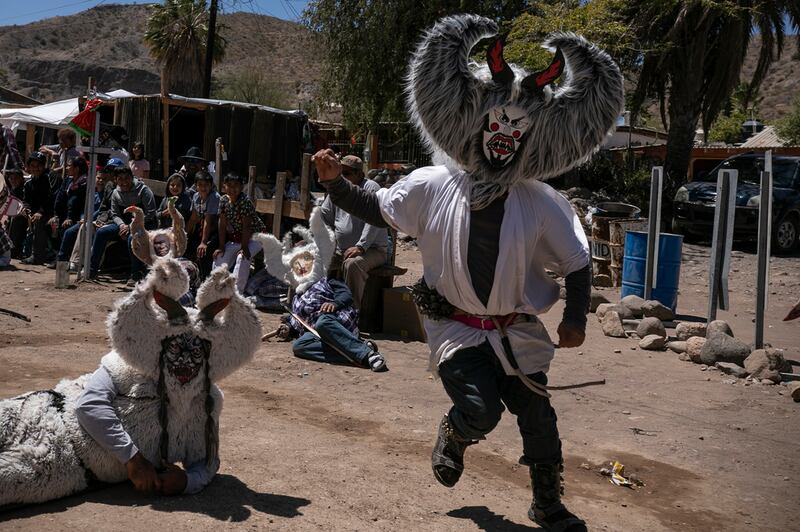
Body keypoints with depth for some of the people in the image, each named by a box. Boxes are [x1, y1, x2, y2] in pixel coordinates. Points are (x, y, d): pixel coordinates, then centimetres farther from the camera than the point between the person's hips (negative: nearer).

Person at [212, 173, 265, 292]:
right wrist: (221, 247, -7)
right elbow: (222, 225, -4)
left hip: (254, 236, -7)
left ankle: (236, 290, -24)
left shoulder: (245, 201, -22)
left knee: (242, 258, -30)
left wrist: (244, 247, -29)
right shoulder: (223, 200, -6)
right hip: (235, 238, 7)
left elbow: (246, 226, -25)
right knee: (219, 259, -1)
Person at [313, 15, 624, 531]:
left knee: (539, 420, 9)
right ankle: (452, 439, 21)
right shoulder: (430, 186, -7)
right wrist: (336, 182, -7)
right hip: (456, 327, -2)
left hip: (519, 332, 2)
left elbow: (577, 262, 2)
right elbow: (376, 209, 6)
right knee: (479, 410, -20)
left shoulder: (543, 203, -6)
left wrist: (576, 319, -4)